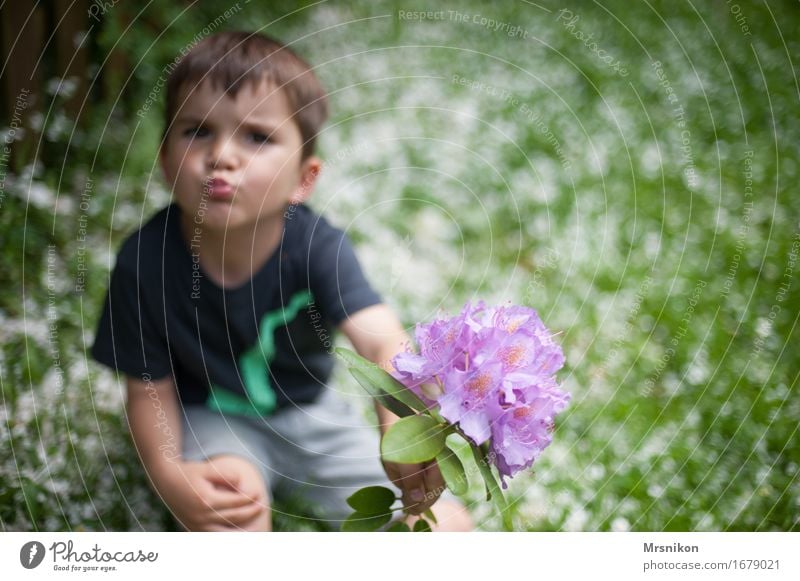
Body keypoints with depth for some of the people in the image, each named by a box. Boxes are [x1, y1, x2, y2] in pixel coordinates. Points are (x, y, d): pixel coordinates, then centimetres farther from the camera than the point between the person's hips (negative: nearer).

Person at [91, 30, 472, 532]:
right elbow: (150, 387, -11)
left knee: (447, 527, -7)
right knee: (231, 498, -37)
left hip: (312, 412, 2)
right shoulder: (147, 261, -23)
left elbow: (383, 342, -41)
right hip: (212, 417, -1)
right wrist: (169, 475, -29)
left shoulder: (316, 247, -25)